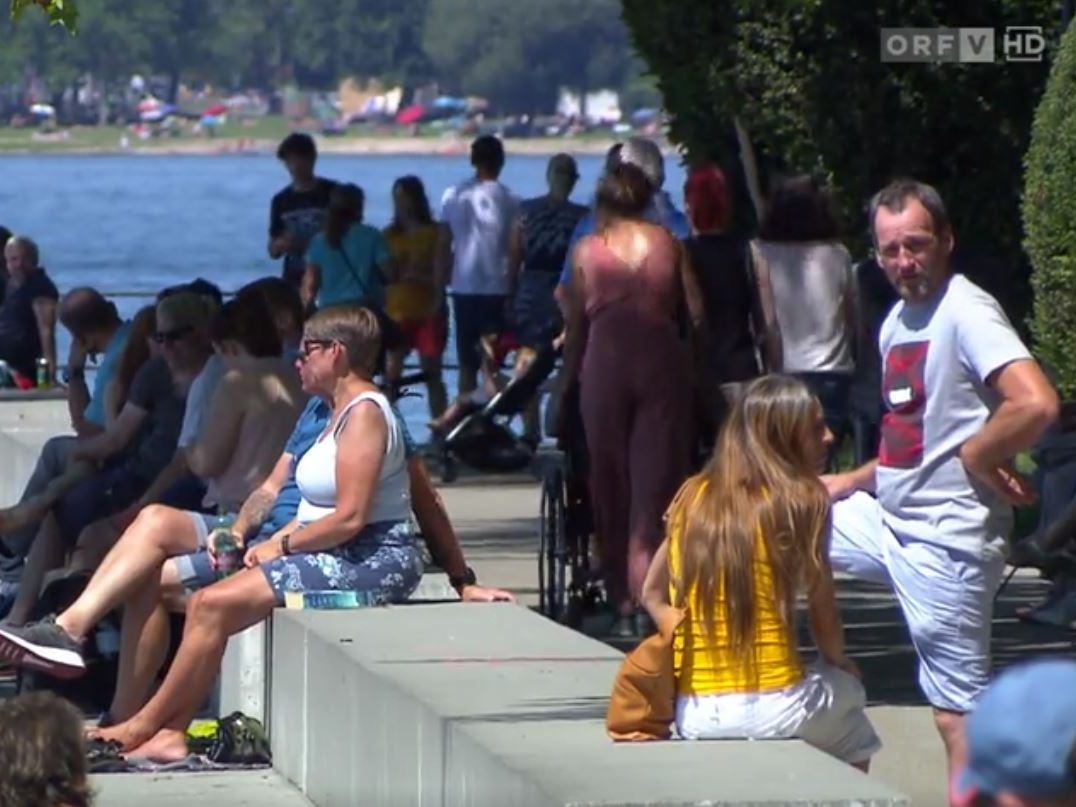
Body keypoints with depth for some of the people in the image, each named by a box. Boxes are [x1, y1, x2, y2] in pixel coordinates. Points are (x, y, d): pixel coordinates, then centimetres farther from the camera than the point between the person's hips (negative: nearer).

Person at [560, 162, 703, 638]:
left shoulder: (588, 250, 8)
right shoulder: (668, 245, 8)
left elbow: (576, 323, 9)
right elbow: (696, 311, 5)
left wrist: (568, 380, 17)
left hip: (606, 361, 0)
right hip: (662, 359, 0)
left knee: (611, 481, 9)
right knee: (657, 483, -1)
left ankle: (623, 603, 11)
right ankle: (650, 600, -12)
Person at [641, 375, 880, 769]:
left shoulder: (693, 496, 6)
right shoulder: (800, 500, -8)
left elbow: (653, 594, 11)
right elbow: (823, 611, -2)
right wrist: (836, 660, 16)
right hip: (773, 712, -5)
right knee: (846, 689, 30)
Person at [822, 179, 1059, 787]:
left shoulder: (967, 313, -16)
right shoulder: (898, 322, 13)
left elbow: (1037, 404, -30)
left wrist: (975, 458, -18)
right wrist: (854, 482, 15)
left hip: (946, 540, -10)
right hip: (887, 519, 10)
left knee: (960, 708, -8)